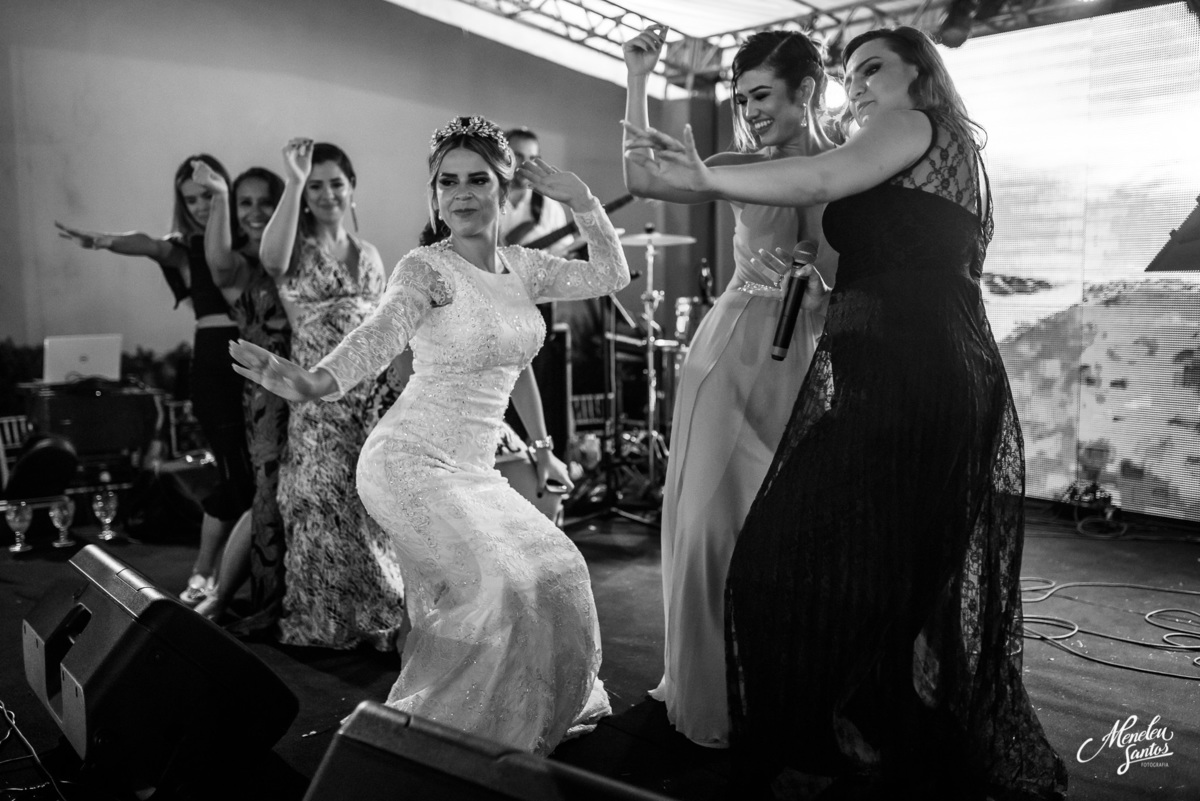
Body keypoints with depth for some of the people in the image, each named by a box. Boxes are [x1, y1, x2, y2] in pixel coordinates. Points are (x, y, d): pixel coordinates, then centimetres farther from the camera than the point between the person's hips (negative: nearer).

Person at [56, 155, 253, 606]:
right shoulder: (184, 247, 6)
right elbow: (147, 246, -17)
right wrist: (101, 242, -35)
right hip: (214, 363, -3)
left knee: (266, 470, 5)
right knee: (238, 473, -5)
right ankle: (203, 576, 11)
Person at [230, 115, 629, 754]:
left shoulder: (520, 266, 9)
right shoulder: (425, 269, -11)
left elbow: (611, 276, 15)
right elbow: (381, 333, -29)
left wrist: (581, 201, 4)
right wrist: (313, 382, -48)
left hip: (474, 466, 7)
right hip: (411, 460, -7)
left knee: (551, 575, 7)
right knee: (497, 584, -21)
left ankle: (539, 714, 30)